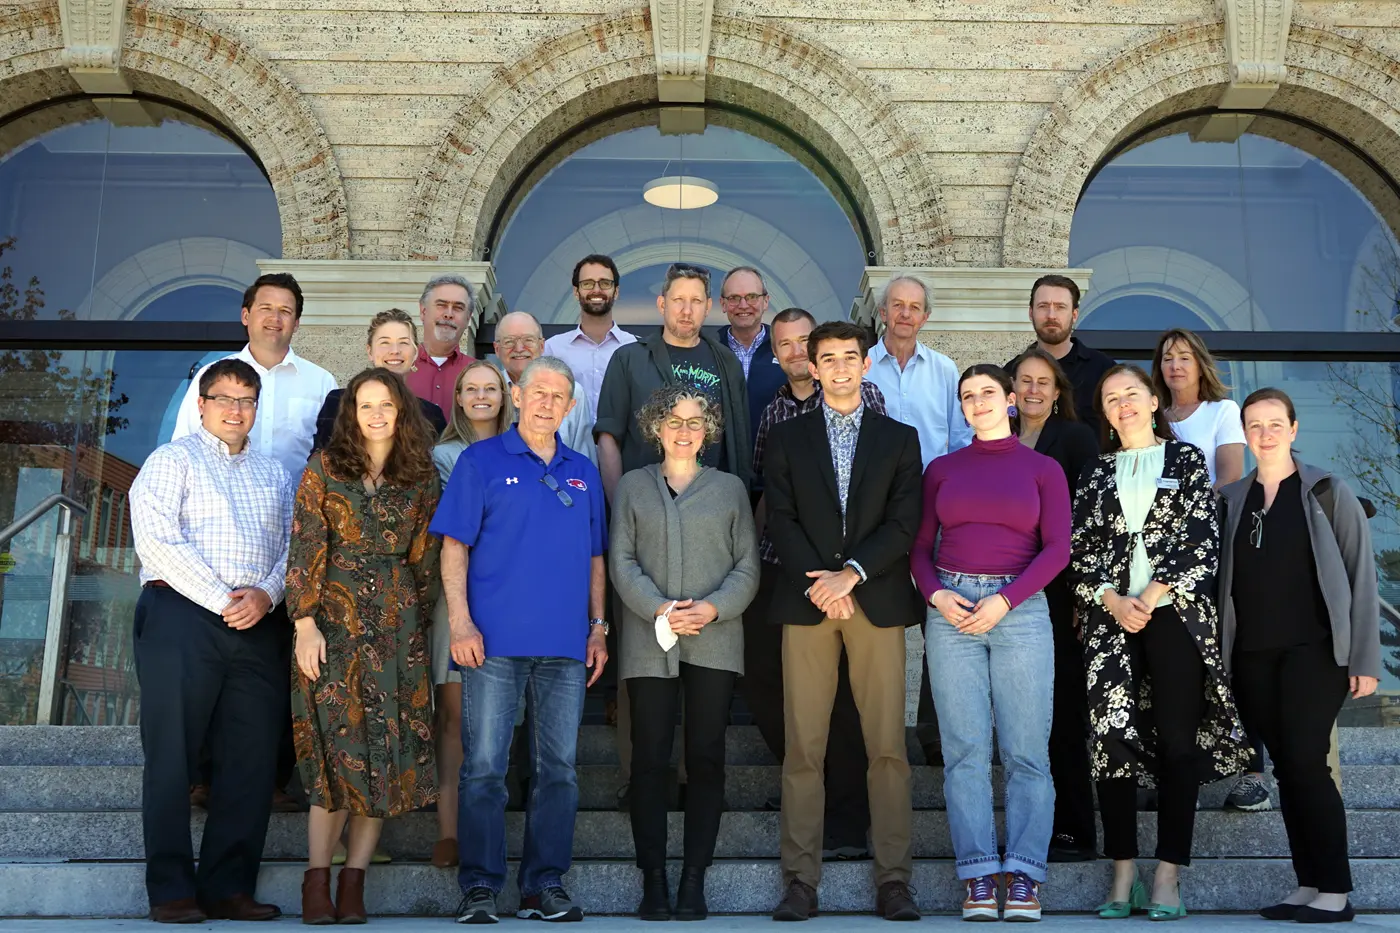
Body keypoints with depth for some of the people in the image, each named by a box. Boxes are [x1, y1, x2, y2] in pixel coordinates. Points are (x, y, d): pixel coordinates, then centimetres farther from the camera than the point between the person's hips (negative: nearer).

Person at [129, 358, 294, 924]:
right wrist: (222, 600, -12)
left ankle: (228, 887, 10)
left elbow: (292, 547, 12)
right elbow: (156, 540, -8)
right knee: (172, 755, -3)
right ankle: (171, 892, 4)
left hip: (259, 625, 5)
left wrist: (266, 594, -8)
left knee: (251, 758, 2)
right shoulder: (172, 461, 6)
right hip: (182, 617, -4)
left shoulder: (274, 475, 21)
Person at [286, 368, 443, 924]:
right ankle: (318, 879, 4)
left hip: (399, 627, 2)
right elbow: (305, 549, -2)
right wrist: (305, 623, -9)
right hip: (335, 620, -2)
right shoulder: (324, 469, 3)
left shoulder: (421, 478, 9)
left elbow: (425, 557, 12)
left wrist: (420, 618, 9)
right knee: (336, 746, -5)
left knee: (389, 750, 0)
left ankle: (354, 879, 9)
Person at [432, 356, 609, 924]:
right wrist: (460, 622, -11)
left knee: (559, 769, 6)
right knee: (483, 767, -2)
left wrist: (599, 627, 11)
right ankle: (479, 887, 8)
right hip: (495, 642, -4)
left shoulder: (583, 473, 16)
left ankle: (545, 885, 15)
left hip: (566, 645, 4)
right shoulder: (481, 461, 4)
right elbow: (454, 547, -2)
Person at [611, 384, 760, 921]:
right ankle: (653, 879, 7)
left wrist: (713, 608, -11)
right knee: (650, 758, -1)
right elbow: (622, 562, 3)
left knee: (706, 756, 0)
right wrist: (659, 609, -13)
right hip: (650, 644, 0)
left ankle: (694, 878, 8)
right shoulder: (633, 487, 12)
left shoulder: (729, 488, 13)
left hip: (714, 643, 1)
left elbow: (748, 567, 7)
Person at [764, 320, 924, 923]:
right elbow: (781, 522, 3)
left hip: (878, 602, 0)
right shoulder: (786, 438, 12)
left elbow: (904, 524, 2)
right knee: (803, 748, -1)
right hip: (806, 602, 0)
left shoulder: (899, 438, 12)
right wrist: (821, 583, -10)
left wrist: (850, 573, -11)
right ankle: (801, 880, 5)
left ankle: (893, 880, 5)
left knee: (888, 747, -1)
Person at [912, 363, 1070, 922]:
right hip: (950, 610, 1)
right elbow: (920, 545, 11)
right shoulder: (941, 469, 14)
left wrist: (1006, 600, -11)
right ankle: (978, 877, 3)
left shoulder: (1043, 469, 9)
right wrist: (935, 594, -7)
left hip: (1020, 609, -1)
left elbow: (1057, 548, 1)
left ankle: (1023, 877, 4)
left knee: (1026, 752, -2)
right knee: (964, 750, -1)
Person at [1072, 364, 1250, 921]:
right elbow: (1080, 547, 8)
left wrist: (1152, 596, -10)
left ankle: (1169, 874, 2)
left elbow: (1203, 539, -1)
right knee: (1112, 736, -4)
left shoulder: (1186, 459, 9)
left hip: (1175, 613, -2)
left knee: (1178, 739, -3)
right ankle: (1123, 872, 3)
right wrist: (1112, 600, -8)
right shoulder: (1096, 472, 15)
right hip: (1111, 615, 2)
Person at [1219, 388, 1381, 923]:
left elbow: (1361, 575, -3)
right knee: (1284, 767, 6)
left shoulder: (1327, 493, 0)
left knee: (1305, 762, -10)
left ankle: (1335, 892, 0)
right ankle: (1308, 885, 14)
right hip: (1251, 654, 4)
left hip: (1314, 649, -4)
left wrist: (1364, 658, -8)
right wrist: (1218, 654, 2)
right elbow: (1220, 578, 10)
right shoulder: (1231, 500, 10)